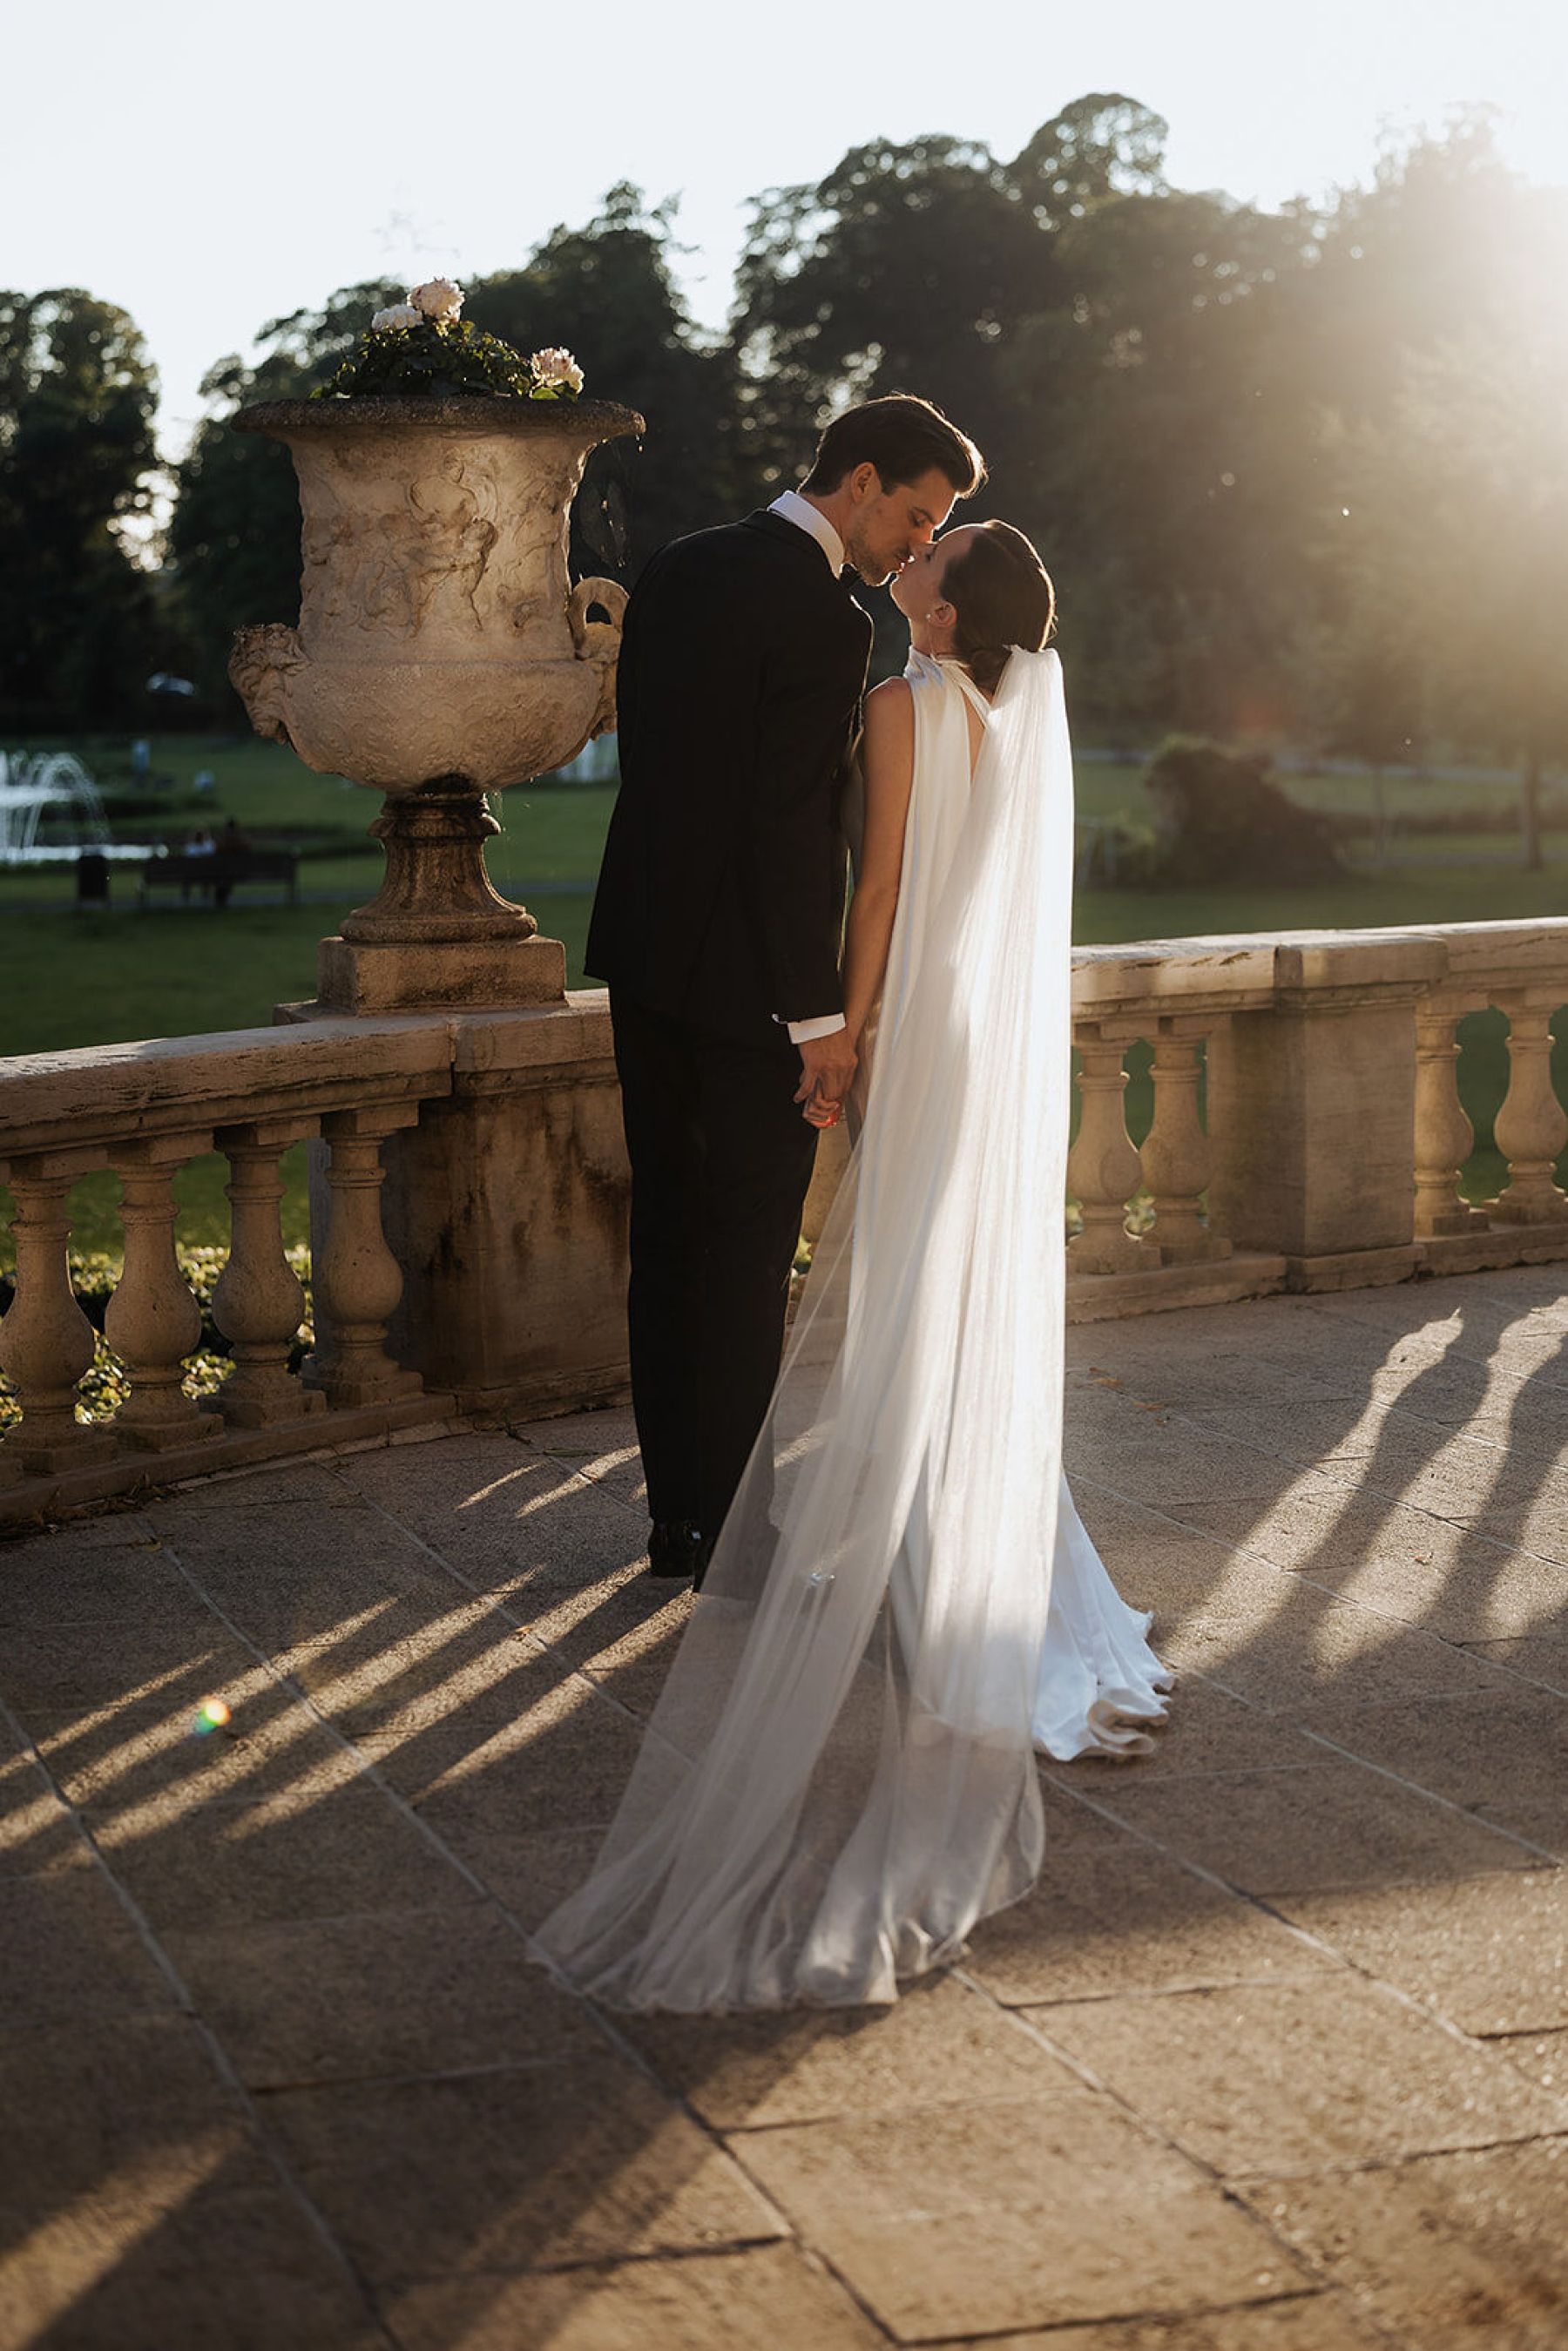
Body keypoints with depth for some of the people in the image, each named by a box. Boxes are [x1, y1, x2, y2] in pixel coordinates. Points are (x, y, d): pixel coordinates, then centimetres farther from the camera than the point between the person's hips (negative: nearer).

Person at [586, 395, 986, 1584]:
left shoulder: (677, 571, 8)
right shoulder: (824, 621, -17)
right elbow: (793, 831, -20)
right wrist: (821, 1015, -16)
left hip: (647, 957, 8)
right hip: (748, 980, -8)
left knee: (669, 1236, 14)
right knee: (748, 1259, 1)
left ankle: (676, 1511, 22)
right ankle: (732, 1527, 9)